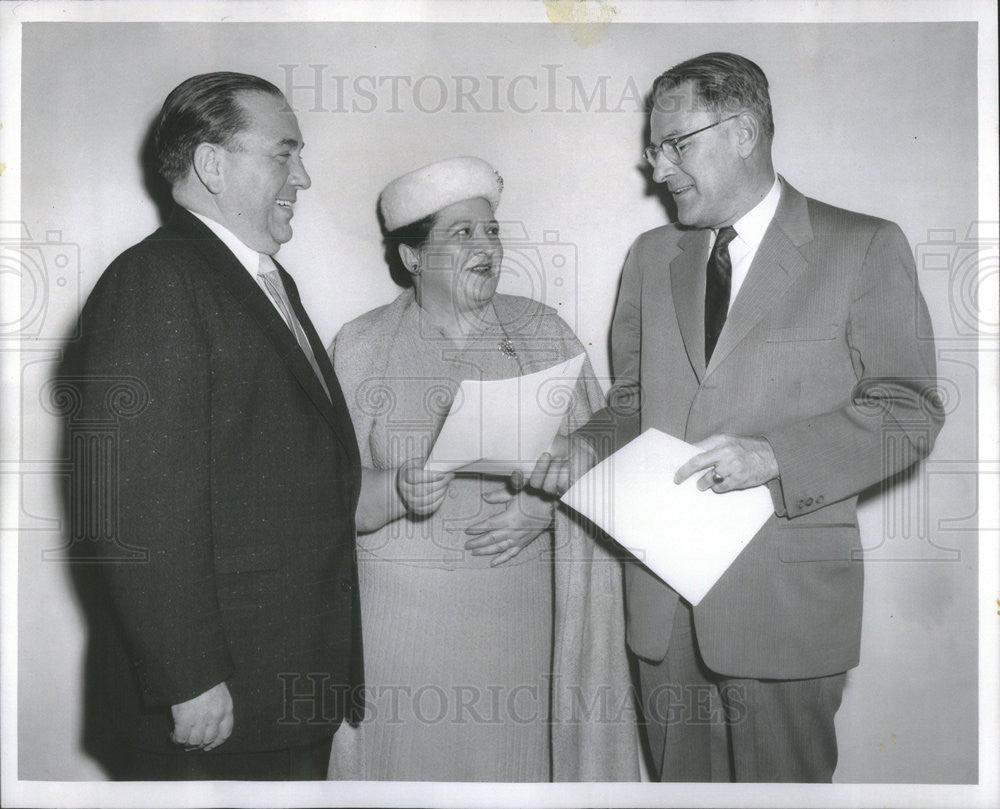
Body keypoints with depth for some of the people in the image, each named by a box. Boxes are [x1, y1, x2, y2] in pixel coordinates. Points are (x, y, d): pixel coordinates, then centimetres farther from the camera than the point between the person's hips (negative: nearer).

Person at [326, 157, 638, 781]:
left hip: (525, 606, 1)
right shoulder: (361, 348, 2)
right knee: (416, 754, 3)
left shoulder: (543, 332, 6)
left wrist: (545, 503, -12)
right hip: (408, 608, -1)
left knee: (521, 752, 5)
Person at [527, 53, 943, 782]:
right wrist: (590, 447, -4)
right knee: (680, 781, 16)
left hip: (785, 603, -4)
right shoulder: (652, 256, 12)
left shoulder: (864, 249, -3)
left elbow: (909, 412, -6)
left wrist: (774, 454, -20)